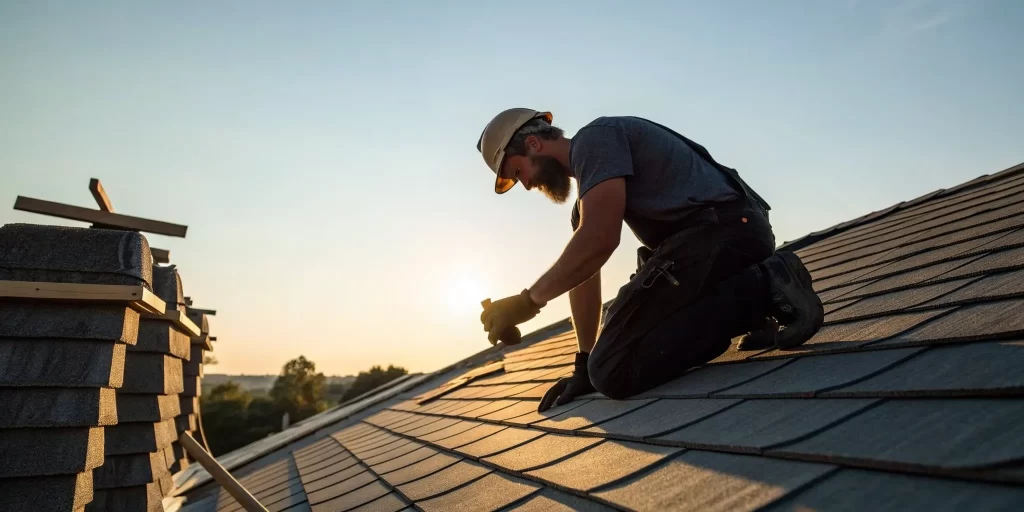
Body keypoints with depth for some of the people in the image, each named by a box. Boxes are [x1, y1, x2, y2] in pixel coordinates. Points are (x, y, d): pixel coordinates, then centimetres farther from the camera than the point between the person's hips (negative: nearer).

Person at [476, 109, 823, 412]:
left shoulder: (594, 139, -3)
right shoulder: (588, 180, 27)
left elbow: (598, 240, -18)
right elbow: (582, 270, 22)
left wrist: (528, 301, -7)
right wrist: (584, 365, 19)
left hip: (719, 230, -11)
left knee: (614, 370, -17)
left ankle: (763, 288, -14)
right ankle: (765, 286, 11)